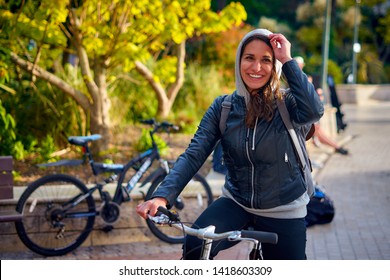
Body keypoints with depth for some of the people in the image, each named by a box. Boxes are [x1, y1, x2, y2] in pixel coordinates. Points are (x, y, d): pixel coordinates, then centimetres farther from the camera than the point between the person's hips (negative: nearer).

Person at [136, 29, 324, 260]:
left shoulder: (287, 103, -10)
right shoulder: (223, 107, -3)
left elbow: (314, 112, -33)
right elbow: (194, 154, -12)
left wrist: (288, 61, -27)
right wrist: (162, 196, -26)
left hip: (283, 213, -1)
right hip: (236, 202, 1)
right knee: (195, 247, -26)